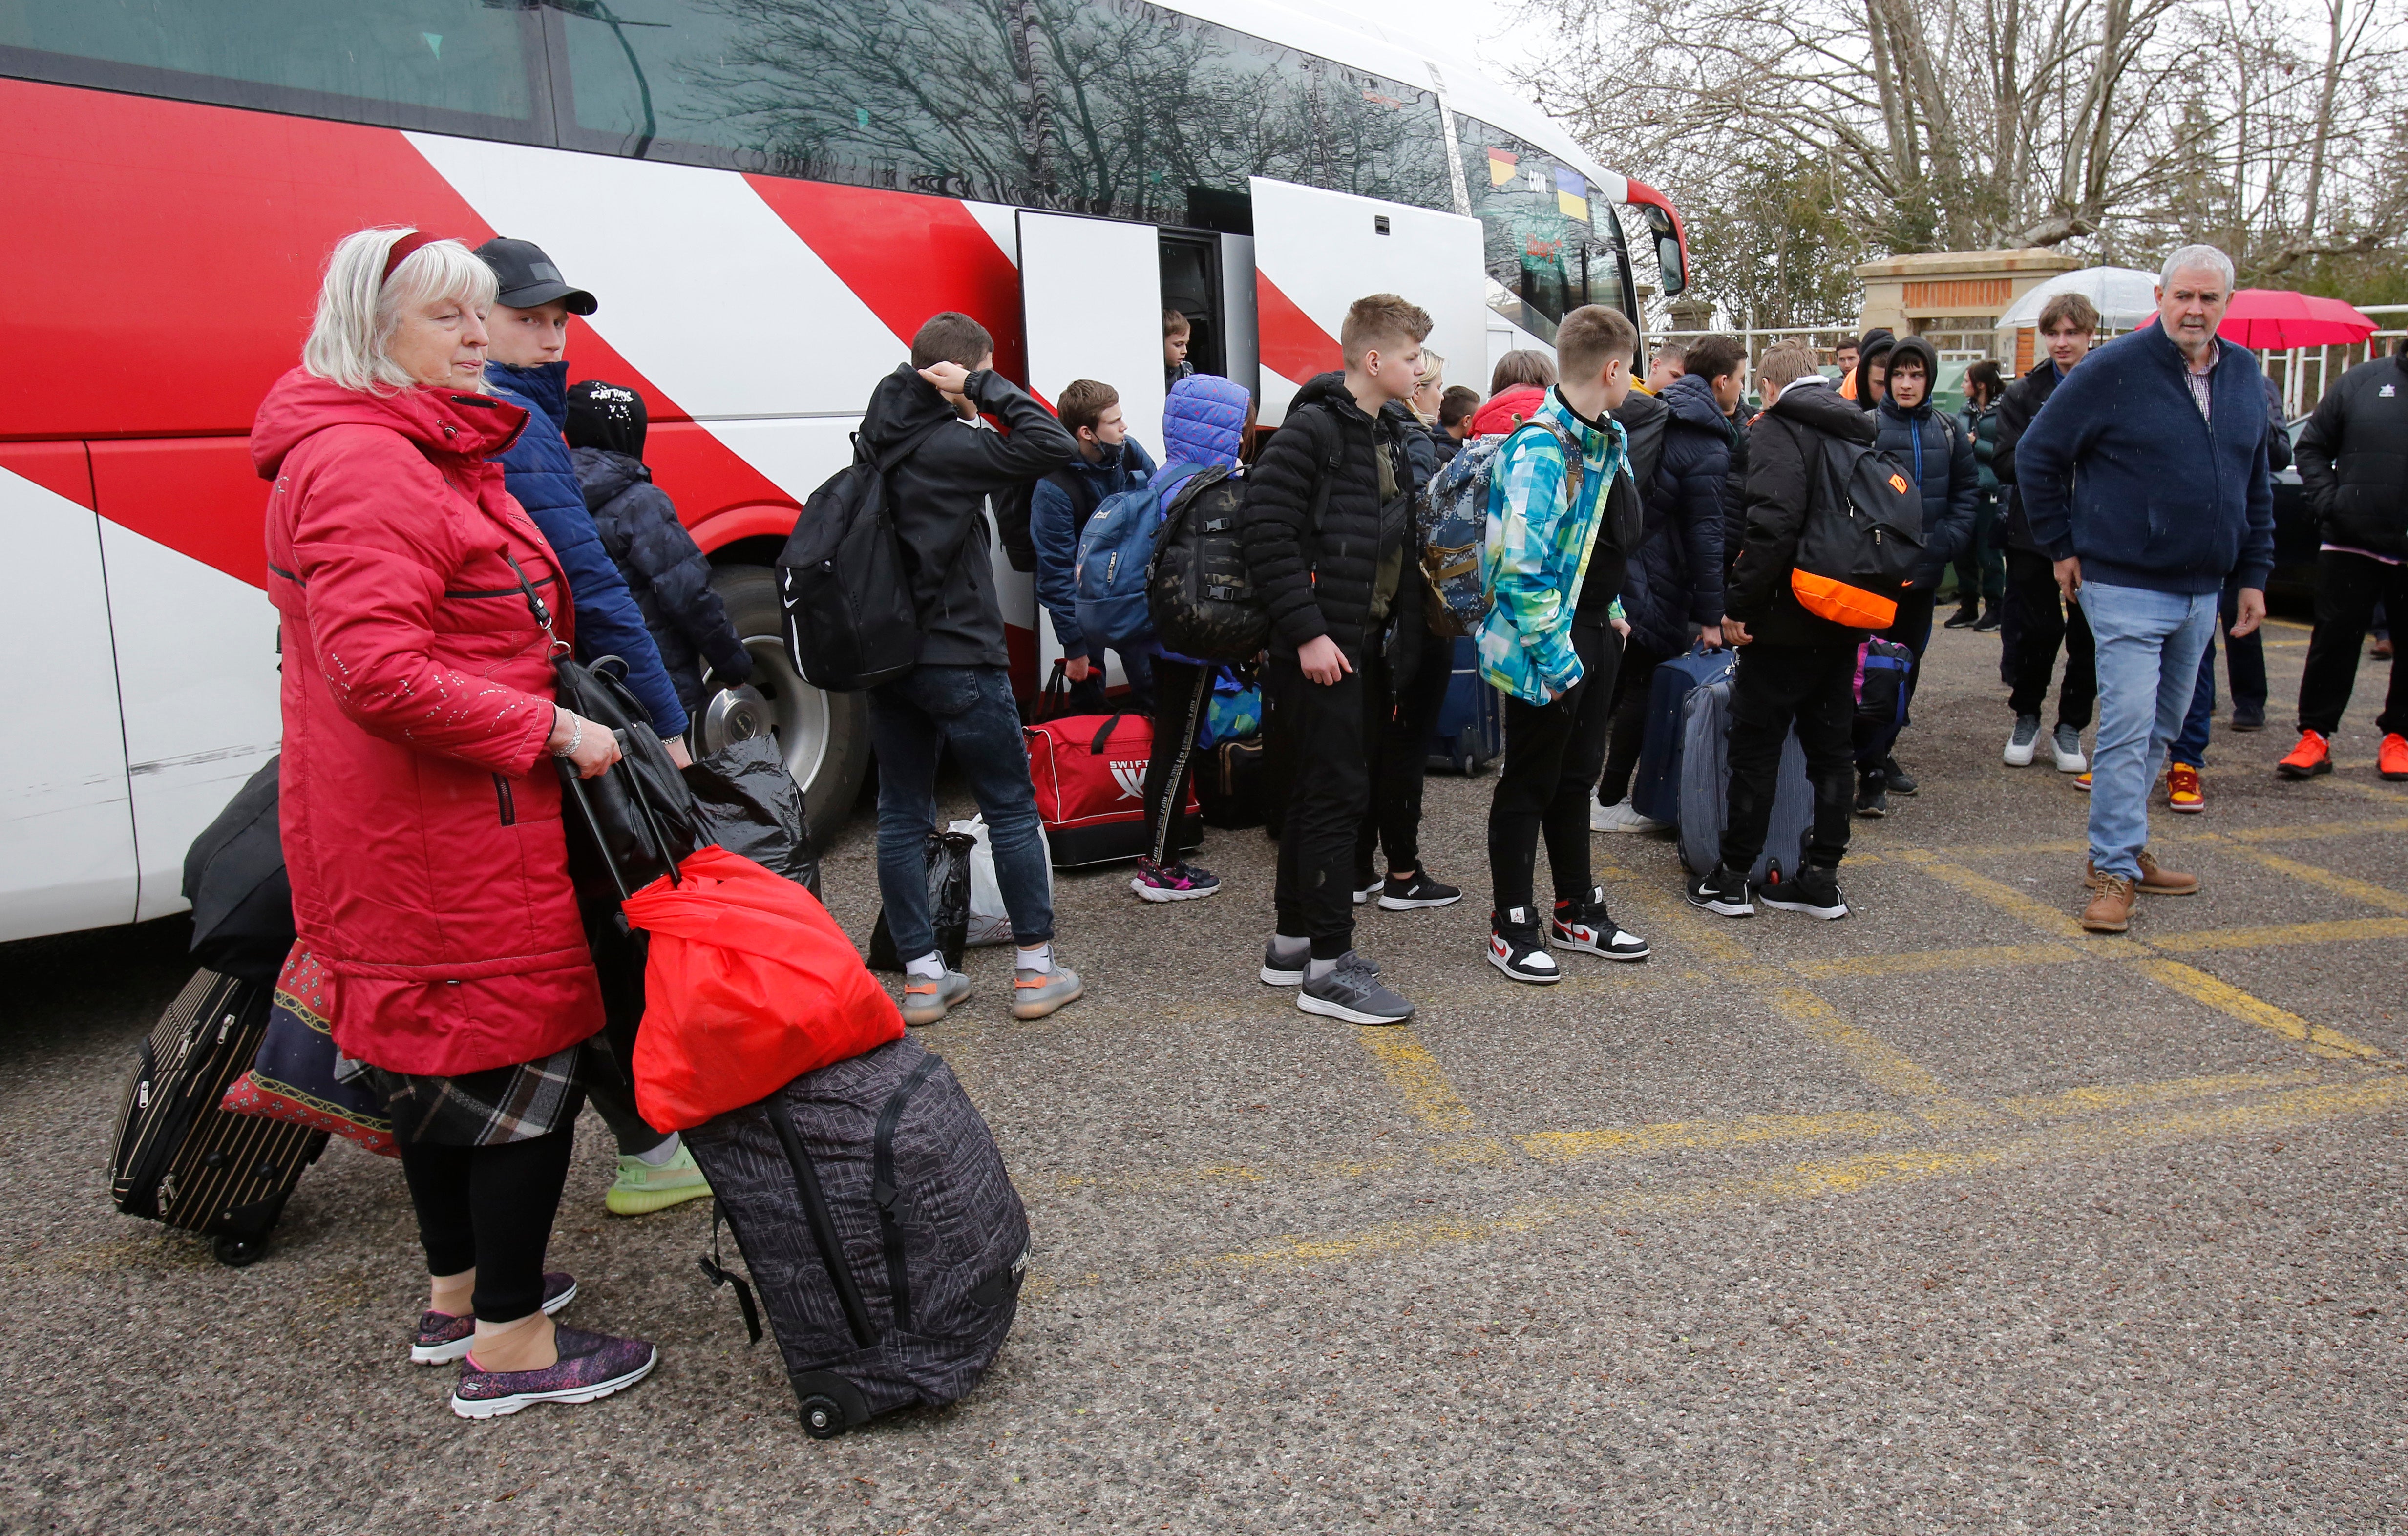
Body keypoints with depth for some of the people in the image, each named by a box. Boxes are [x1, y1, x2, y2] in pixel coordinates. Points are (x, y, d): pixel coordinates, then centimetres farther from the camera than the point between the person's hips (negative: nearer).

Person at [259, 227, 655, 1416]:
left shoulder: (427, 455, 18)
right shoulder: (364, 467, -18)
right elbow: (379, 674, -26)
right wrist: (548, 728, -21)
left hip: (417, 819, 11)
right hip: (446, 830, -11)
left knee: (433, 1045, 19)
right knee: (526, 1052, -4)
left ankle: (457, 1294, 36)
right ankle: (509, 1346, 7)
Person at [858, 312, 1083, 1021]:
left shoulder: (879, 440, 7)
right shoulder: (949, 446, -16)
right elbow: (1054, 446, -21)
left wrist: (961, 398, 1)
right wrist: (987, 387, -12)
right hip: (958, 661, -7)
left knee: (902, 815, 10)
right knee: (1012, 808, 5)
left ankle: (921, 976, 15)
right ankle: (1036, 970, 11)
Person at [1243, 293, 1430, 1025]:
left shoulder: (1398, 436, 14)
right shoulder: (1312, 431, -13)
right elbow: (1269, 534, -19)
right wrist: (1307, 633, -21)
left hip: (1363, 644, 9)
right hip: (1320, 648, -9)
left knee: (1321, 788, 14)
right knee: (1338, 790, -7)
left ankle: (1292, 941, 25)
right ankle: (1328, 965, 1)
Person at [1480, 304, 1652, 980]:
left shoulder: (1611, 439, 10)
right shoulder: (1539, 450, -21)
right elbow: (1521, 568, -25)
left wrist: (1613, 614, 17)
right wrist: (1557, 655, -23)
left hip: (1594, 634, 9)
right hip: (1546, 650, -9)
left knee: (1576, 777, 19)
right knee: (1529, 785, 3)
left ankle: (1577, 912, 32)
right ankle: (1511, 927, 16)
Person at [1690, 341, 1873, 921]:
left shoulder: (1778, 428, -10)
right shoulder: (1856, 431, 16)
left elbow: (1774, 524, -24)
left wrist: (1738, 604, -19)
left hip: (1787, 618, -7)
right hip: (1843, 623, 8)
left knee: (1755, 744, 1)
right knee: (1832, 746, 12)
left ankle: (1734, 878, 7)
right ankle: (1822, 878, 16)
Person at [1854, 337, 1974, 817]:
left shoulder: (1948, 433, 9)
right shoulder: (1867, 427, -4)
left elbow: (1964, 494, 11)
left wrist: (1944, 543, -3)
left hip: (1925, 570, 5)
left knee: (1908, 663, 13)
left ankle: (1882, 751, 26)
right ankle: (1872, 769, -5)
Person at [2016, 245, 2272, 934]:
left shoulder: (2244, 374, 9)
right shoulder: (2114, 370, -10)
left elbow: (2257, 483, 17)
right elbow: (2036, 455, -4)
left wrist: (2254, 574, 12)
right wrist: (2062, 547, -3)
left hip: (2202, 592, 7)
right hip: (2127, 587, -6)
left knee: (2161, 728, 14)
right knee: (2128, 727, -10)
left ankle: (2121, 845, 26)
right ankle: (2115, 870, -4)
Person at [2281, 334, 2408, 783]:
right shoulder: (2364, 380, 2)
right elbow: (2312, 447, 8)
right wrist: (2327, 503, -5)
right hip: (2350, 544, 0)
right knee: (2334, 639, 2)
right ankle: (2315, 736, 9)